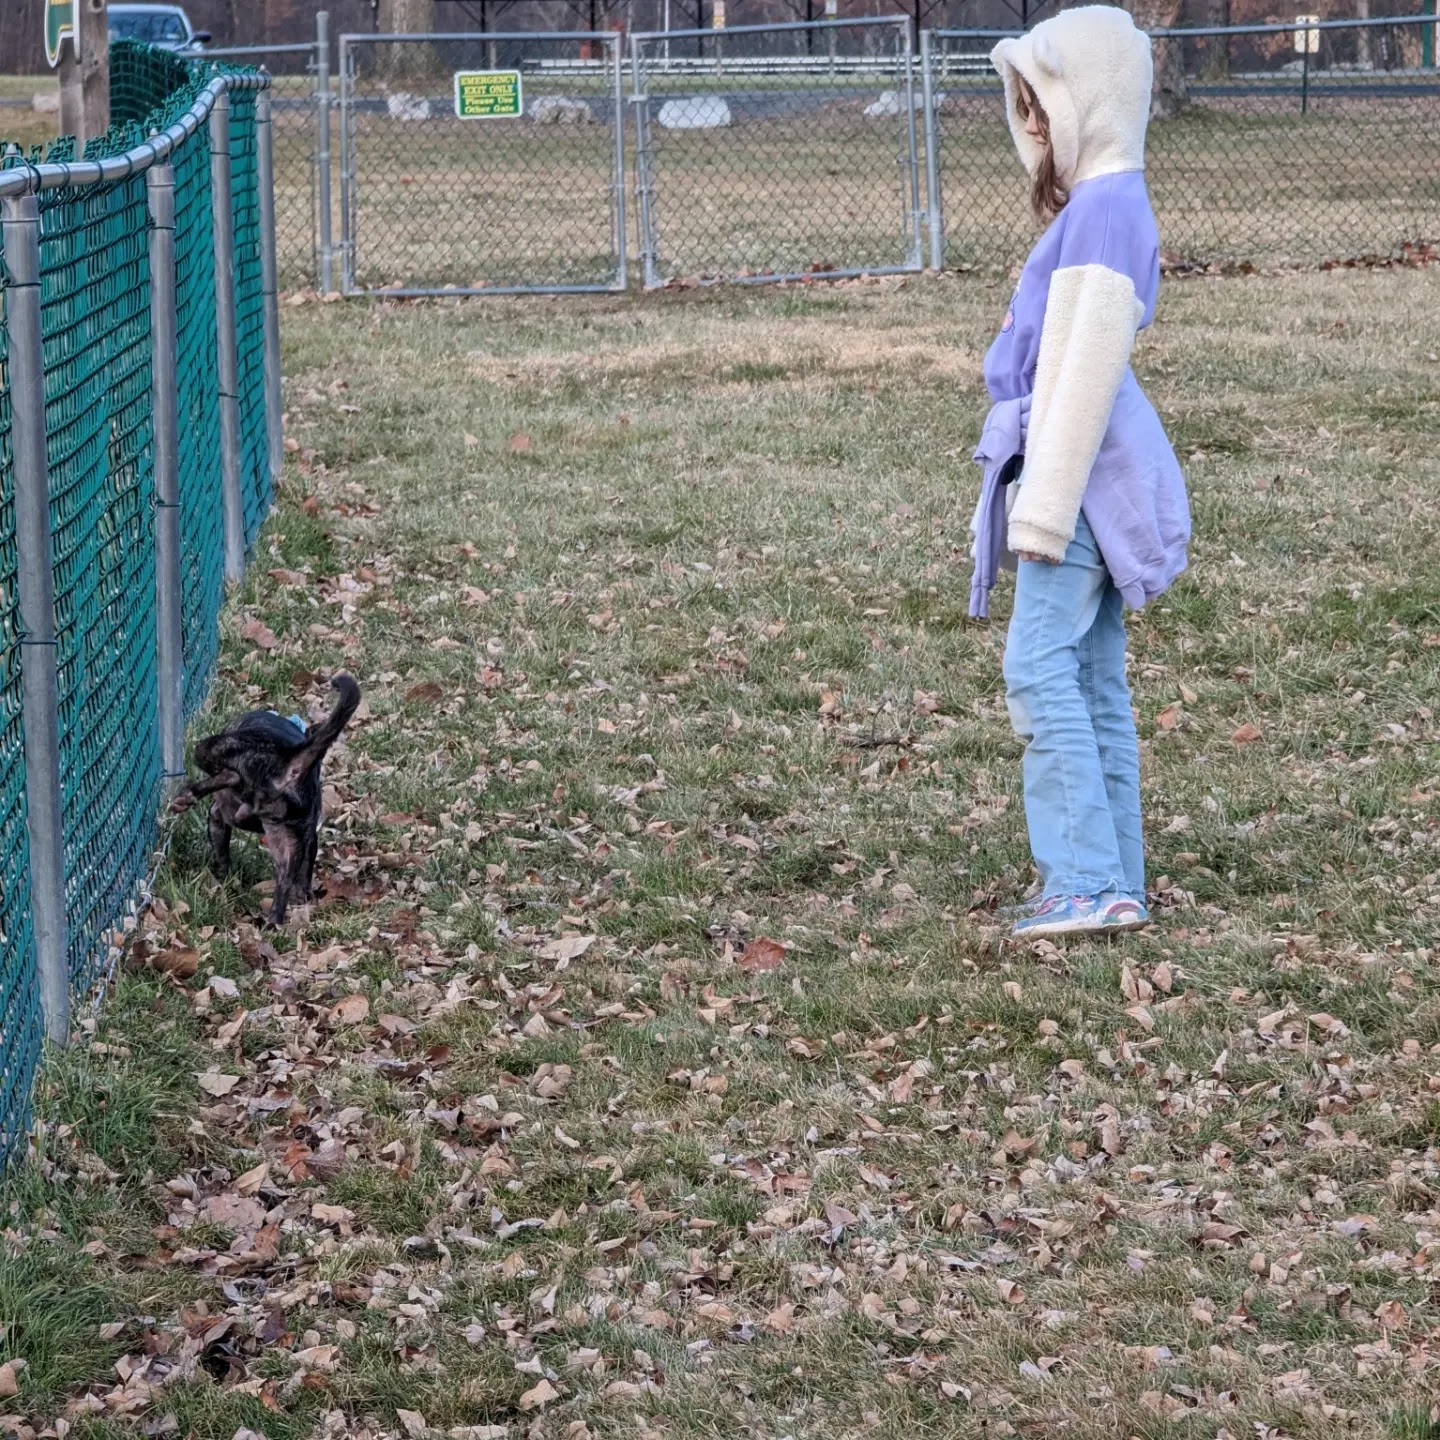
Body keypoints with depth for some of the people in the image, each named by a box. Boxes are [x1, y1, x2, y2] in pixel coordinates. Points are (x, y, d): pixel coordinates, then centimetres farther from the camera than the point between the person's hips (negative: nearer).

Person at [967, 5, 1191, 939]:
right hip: (1077, 478, 10)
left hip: (1082, 475, -10)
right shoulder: (1097, 205, 17)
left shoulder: (1104, 210, -15)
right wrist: (1039, 495, 23)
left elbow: (1088, 369, -19)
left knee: (1042, 666, -13)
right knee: (1093, 679, 10)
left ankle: (1089, 881, -14)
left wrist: (1045, 506, -18)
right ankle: (1114, 882, 13)